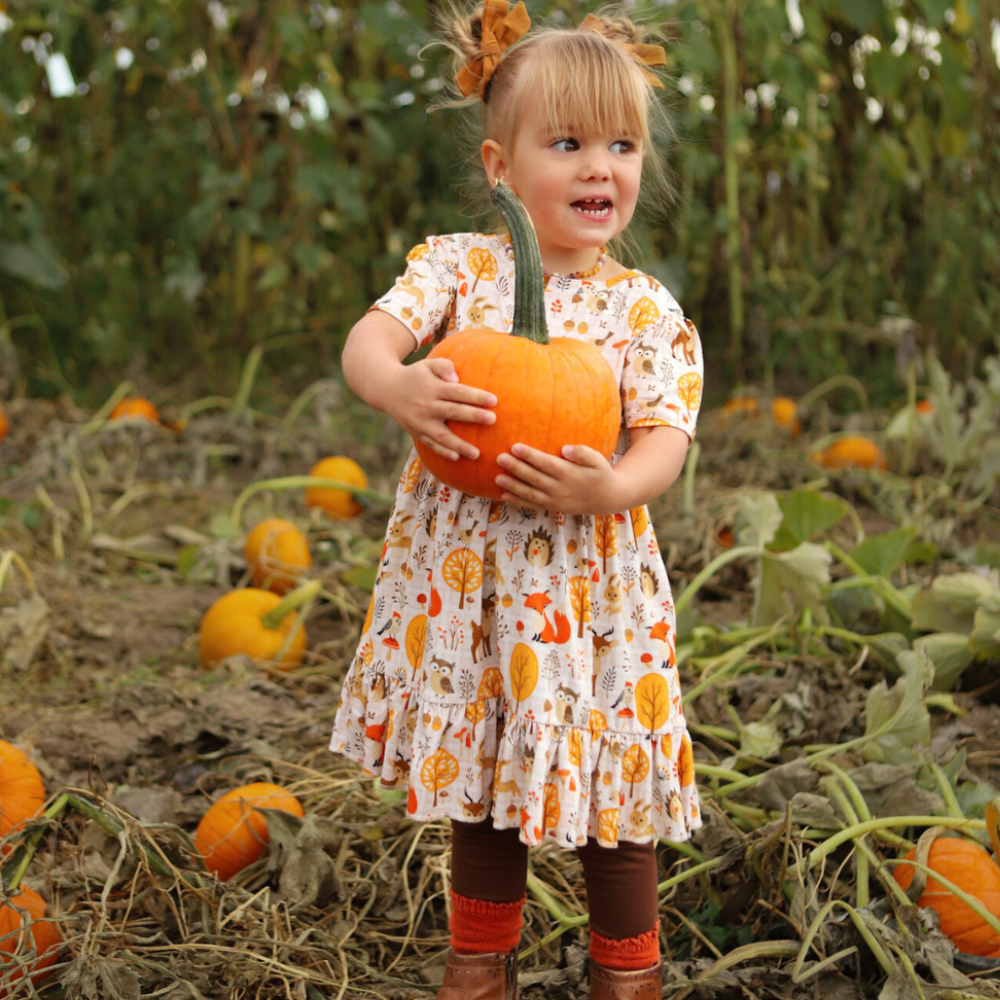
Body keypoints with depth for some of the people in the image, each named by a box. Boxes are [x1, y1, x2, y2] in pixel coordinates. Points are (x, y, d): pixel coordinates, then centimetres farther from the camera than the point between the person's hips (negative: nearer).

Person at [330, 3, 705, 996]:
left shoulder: (647, 310, -1)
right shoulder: (457, 265, 0)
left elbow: (665, 440, -8)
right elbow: (370, 335, -14)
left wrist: (610, 489, -30)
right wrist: (398, 387, -37)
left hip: (592, 587, -1)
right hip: (465, 580, 1)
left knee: (609, 791, 8)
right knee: (481, 780, 17)